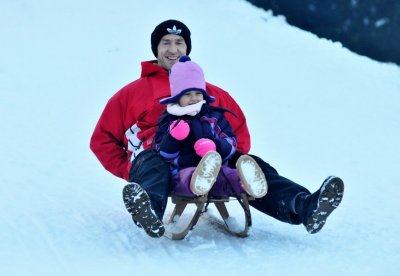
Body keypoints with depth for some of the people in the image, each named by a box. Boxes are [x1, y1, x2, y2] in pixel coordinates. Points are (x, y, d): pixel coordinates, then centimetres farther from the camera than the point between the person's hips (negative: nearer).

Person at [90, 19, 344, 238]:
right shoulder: (132, 93, 22)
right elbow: (103, 139, 19)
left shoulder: (211, 93, 29)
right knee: (153, 166, -39)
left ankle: (305, 207, -49)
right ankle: (149, 213, -73)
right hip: (155, 156, -2)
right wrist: (127, 169, 3)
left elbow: (239, 128, 27)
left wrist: (234, 159, 6)